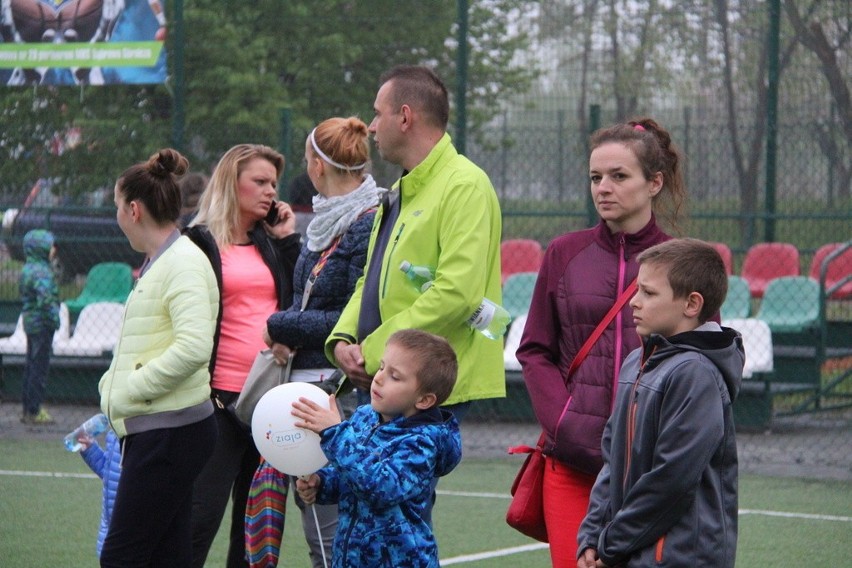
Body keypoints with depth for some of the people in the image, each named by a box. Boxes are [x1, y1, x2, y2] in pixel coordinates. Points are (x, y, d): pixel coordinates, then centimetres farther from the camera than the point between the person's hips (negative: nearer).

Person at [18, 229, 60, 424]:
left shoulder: (27, 269, 13)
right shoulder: (41, 272, -18)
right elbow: (46, 299, -30)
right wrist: (54, 318, -18)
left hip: (30, 322, 10)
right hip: (42, 325, -10)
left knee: (32, 365, 15)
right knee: (40, 366, -4)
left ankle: (28, 409, 21)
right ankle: (34, 411, -1)